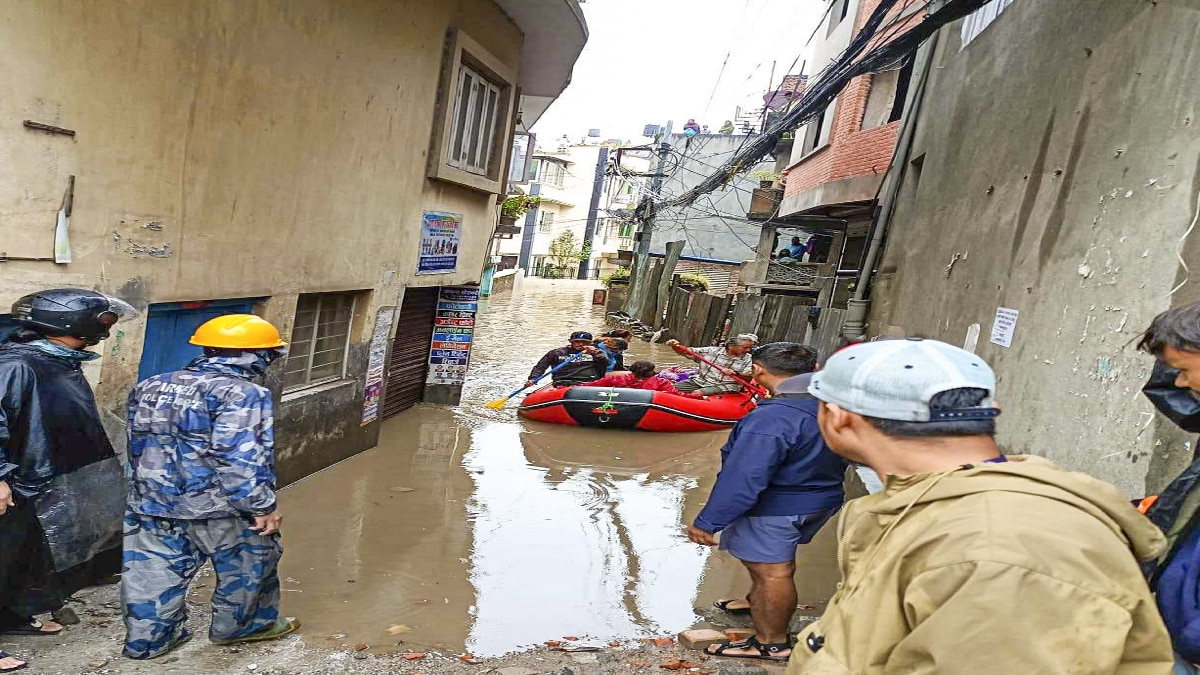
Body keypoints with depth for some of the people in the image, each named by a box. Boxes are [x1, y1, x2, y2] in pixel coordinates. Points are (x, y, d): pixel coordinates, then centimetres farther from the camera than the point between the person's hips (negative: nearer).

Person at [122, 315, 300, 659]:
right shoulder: (241, 394, -19)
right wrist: (264, 506, -18)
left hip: (151, 502, 6)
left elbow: (138, 446, 16)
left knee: (152, 571, 17)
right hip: (217, 507, -6)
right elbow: (240, 460, -26)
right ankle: (241, 626, 32)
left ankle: (147, 639, 28)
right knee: (248, 564, 15)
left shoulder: (150, 386, 8)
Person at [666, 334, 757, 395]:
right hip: (699, 381, 3)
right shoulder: (712, 351, 6)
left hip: (724, 388, -3)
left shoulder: (748, 360, 5)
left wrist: (735, 374, -25)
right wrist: (675, 345, -14)